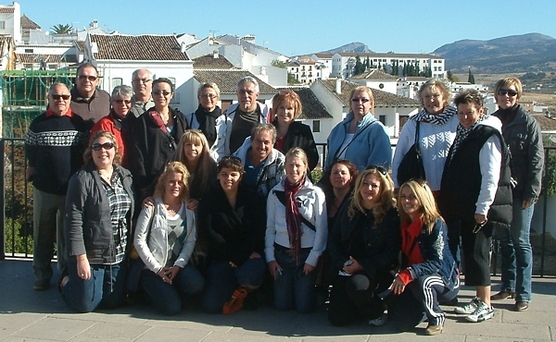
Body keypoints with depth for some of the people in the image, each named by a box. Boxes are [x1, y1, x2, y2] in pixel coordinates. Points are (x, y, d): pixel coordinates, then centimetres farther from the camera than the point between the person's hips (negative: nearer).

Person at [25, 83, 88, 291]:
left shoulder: (79, 123, 2)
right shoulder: (38, 123, 3)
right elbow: (30, 150, 11)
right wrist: (34, 168, 3)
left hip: (72, 189, -1)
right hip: (44, 188, 1)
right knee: (42, 235, 8)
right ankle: (42, 276, 20)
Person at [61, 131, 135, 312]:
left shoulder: (126, 177, 6)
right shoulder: (82, 179, -12)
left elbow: (132, 215, 11)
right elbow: (73, 221, -15)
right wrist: (81, 258, -18)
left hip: (119, 256, 5)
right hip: (90, 255, -5)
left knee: (114, 303, 12)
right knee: (86, 304, 2)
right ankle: (66, 282, 34)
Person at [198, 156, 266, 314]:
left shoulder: (251, 198, 3)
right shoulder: (209, 201, 3)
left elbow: (258, 231, -5)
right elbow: (208, 233, -7)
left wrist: (239, 257, -17)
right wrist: (232, 257, -16)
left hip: (248, 255, -1)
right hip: (221, 258, 1)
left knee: (251, 274, -37)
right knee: (211, 305, -14)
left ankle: (244, 290, 3)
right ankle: (235, 290, 20)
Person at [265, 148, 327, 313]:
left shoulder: (315, 193, -5)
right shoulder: (275, 193, 3)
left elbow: (322, 228, -6)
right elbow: (269, 227, 5)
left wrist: (313, 259, -9)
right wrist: (270, 257, 0)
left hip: (307, 254, -2)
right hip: (282, 253, 2)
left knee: (304, 306, -1)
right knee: (282, 305, 4)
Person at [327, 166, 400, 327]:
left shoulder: (390, 213, -7)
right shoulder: (349, 208, 7)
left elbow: (392, 251, -11)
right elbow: (333, 239, 8)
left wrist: (363, 265, -19)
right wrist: (342, 263, -9)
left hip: (376, 271, -4)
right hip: (346, 270, 4)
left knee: (356, 284, -37)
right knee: (336, 318, -9)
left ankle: (376, 312, -4)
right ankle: (367, 304, 23)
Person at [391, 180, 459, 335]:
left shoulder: (436, 224, -19)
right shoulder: (404, 225, 0)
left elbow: (436, 263, -26)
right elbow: (404, 259, 6)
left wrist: (408, 273, -38)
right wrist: (401, 277, -12)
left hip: (445, 280, -5)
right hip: (414, 282, 5)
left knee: (421, 282, -38)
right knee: (401, 322, -11)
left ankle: (437, 318, -9)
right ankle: (424, 306, 23)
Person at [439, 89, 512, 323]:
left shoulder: (488, 137, -12)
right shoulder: (463, 134, 14)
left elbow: (491, 177, -18)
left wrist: (482, 208, -20)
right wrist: (448, 203, 19)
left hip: (480, 209, -9)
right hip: (463, 208, 9)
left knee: (477, 253, -5)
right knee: (470, 252, 12)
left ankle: (485, 305, 4)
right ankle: (479, 299, 22)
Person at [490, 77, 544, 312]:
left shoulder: (529, 123, -5)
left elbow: (536, 161, -8)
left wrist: (531, 193, -13)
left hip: (520, 193, -4)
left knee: (520, 241, 0)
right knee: (503, 240, 12)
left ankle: (524, 294, 7)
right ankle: (508, 287, 23)